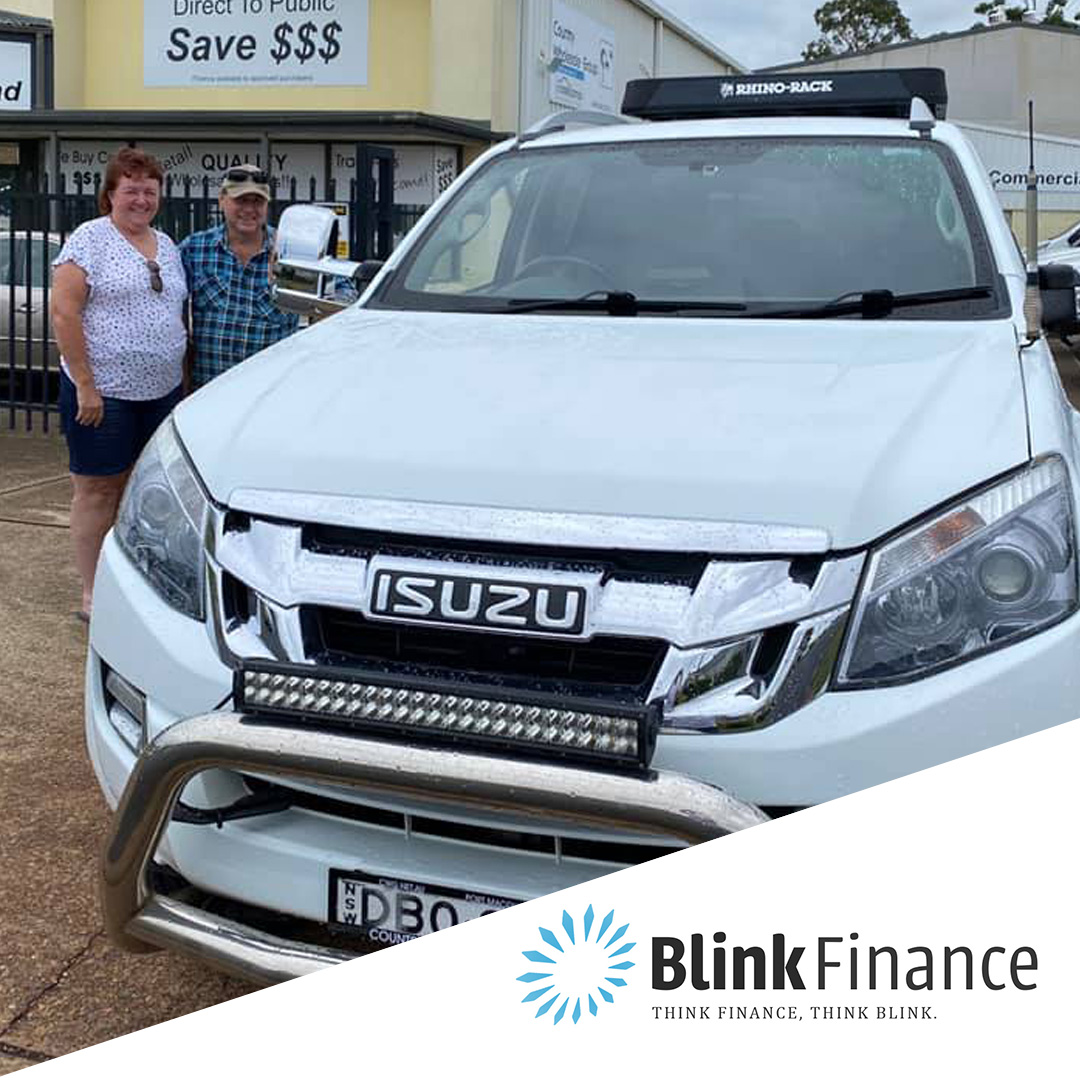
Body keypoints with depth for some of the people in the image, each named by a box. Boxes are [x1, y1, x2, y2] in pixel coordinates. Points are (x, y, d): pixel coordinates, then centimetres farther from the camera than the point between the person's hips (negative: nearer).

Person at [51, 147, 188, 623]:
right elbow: (64, 314, -12)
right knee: (98, 490, 1)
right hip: (103, 391, -6)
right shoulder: (90, 240, -7)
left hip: (161, 390, 6)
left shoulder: (167, 245, 14)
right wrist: (85, 385, -16)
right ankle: (92, 596, 9)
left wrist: (182, 376, 15)